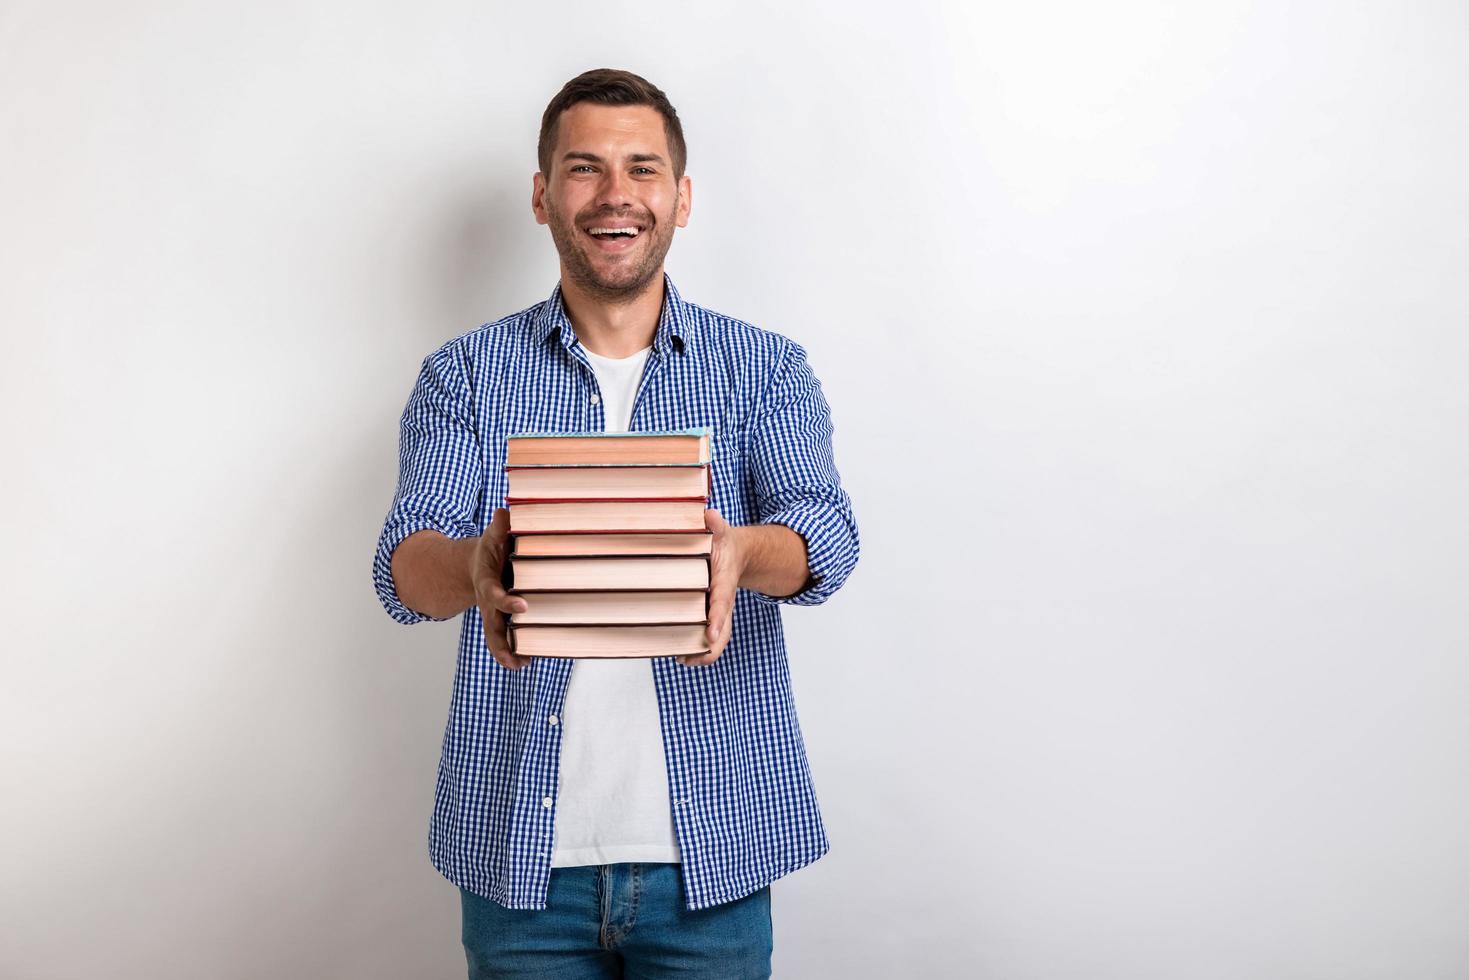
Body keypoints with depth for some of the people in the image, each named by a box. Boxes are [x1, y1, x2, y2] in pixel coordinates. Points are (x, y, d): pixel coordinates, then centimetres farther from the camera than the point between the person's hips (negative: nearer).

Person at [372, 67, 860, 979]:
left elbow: (825, 530, -11)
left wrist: (739, 553, -36)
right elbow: (403, 561, -7)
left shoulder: (768, 369, 4)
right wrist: (477, 570, -32)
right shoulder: (465, 375, 5)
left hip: (710, 843, 0)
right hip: (519, 846, 1)